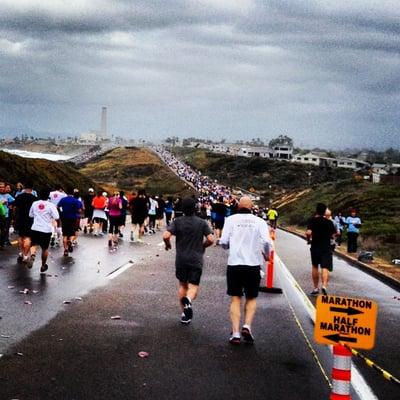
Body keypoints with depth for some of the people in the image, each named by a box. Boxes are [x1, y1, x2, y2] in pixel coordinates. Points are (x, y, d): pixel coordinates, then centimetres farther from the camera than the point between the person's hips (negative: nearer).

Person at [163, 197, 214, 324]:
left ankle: (184, 314, 18)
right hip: (196, 260, -1)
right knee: (193, 287, 1)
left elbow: (166, 236, -15)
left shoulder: (177, 222, -3)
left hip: (181, 260, 1)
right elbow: (211, 239, -9)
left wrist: (168, 245, 6)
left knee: (182, 285, 17)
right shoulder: (202, 223, -2)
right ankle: (188, 300, -33)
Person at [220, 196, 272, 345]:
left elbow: (223, 242, -4)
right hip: (253, 264, 0)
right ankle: (247, 326, -3)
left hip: (234, 264, 0)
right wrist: (266, 255, 9)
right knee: (251, 298, 16)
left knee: (235, 298, 8)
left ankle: (235, 333, 0)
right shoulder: (259, 221, 0)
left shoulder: (231, 219, 0)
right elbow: (266, 241, -10)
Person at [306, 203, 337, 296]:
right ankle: (324, 286, -30)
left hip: (315, 247, 1)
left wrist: (308, 239, 0)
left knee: (315, 267, 17)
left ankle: (316, 288, 23)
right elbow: (333, 236, -1)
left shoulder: (312, 220, -5)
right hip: (326, 248, -1)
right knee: (325, 268, -7)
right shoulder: (329, 222, -2)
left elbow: (308, 232, -19)